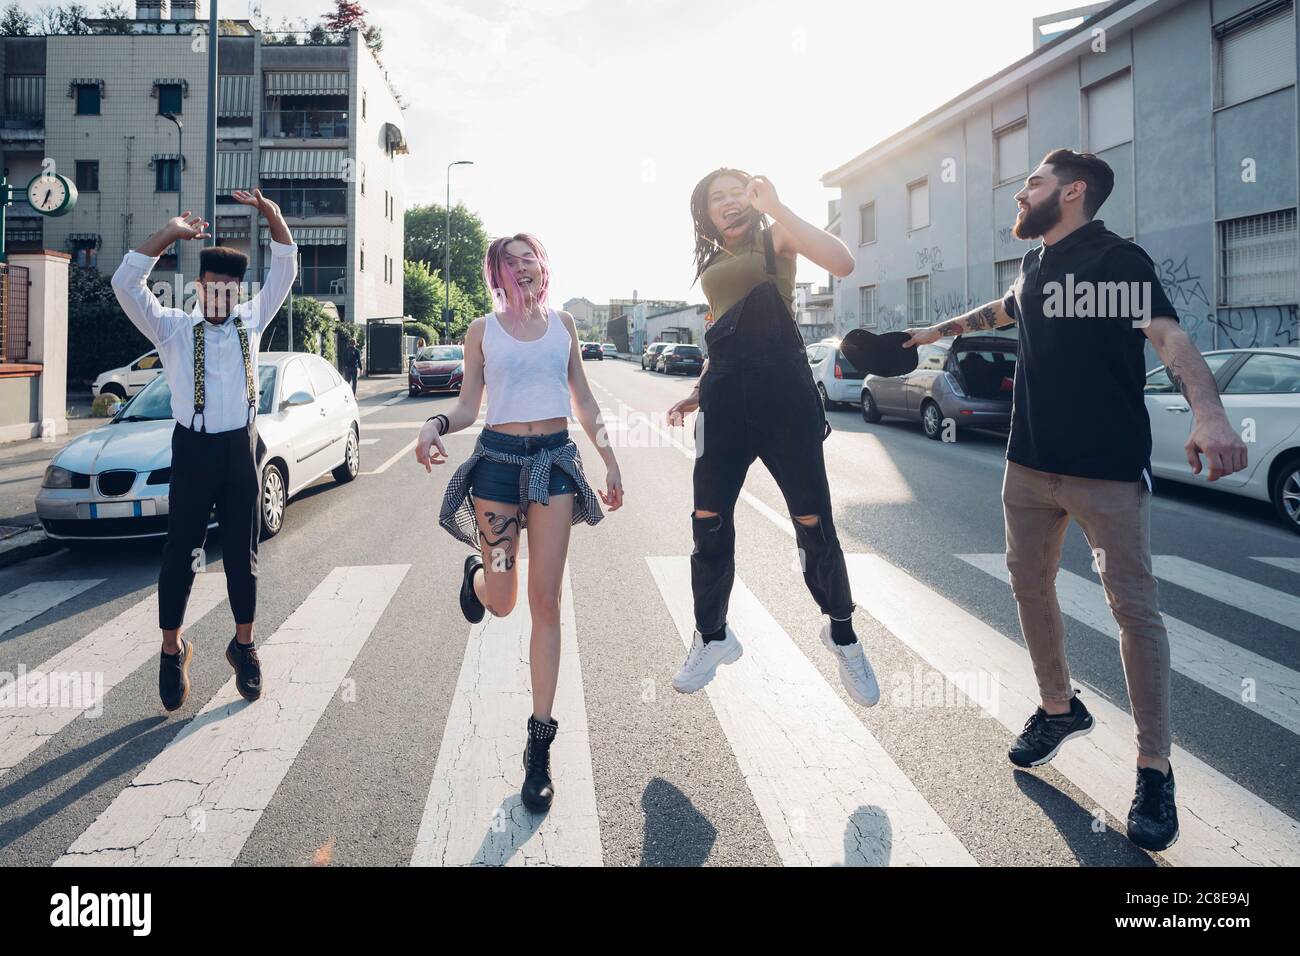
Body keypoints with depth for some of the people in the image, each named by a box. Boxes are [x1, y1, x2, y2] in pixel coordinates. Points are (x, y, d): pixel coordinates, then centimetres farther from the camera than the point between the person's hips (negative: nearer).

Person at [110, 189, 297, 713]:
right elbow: (126, 284, -12)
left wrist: (271, 214, -7)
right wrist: (168, 233, -16)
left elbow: (285, 270, 6)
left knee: (242, 552, 10)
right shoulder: (172, 327, 2)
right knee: (181, 551, 4)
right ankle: (172, 649, 20)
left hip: (241, 447, 2)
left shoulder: (251, 320, 9)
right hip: (193, 448, -2)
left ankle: (244, 645, 23)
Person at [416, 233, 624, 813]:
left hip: (556, 459, 1)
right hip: (498, 459, -1)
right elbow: (468, 405, 4)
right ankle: (475, 574, 45)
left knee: (545, 602, -4)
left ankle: (539, 743, 4)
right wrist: (435, 425, -17)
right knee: (501, 601, 4)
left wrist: (609, 459, 9)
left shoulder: (563, 324, 12)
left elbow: (583, 401, 15)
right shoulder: (483, 329, 7)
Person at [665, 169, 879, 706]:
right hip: (725, 395, 5)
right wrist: (697, 393, 17)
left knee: (814, 524, -2)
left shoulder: (775, 239, 4)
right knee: (709, 523, 1)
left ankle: (842, 635, 19)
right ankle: (712, 636, 19)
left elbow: (842, 263, -16)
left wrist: (774, 206, -16)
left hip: (782, 386, -4)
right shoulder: (711, 264, 19)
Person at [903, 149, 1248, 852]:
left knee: (1134, 607, -4)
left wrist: (1209, 414, -39)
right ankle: (1059, 708, 32)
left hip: (1109, 470, -7)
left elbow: (1168, 336, -23)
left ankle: (1154, 769, 6)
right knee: (1028, 584, 13)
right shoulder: (1035, 264, 14)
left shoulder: (1118, 259, -8)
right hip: (1031, 462, 8)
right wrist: (942, 330, 46)